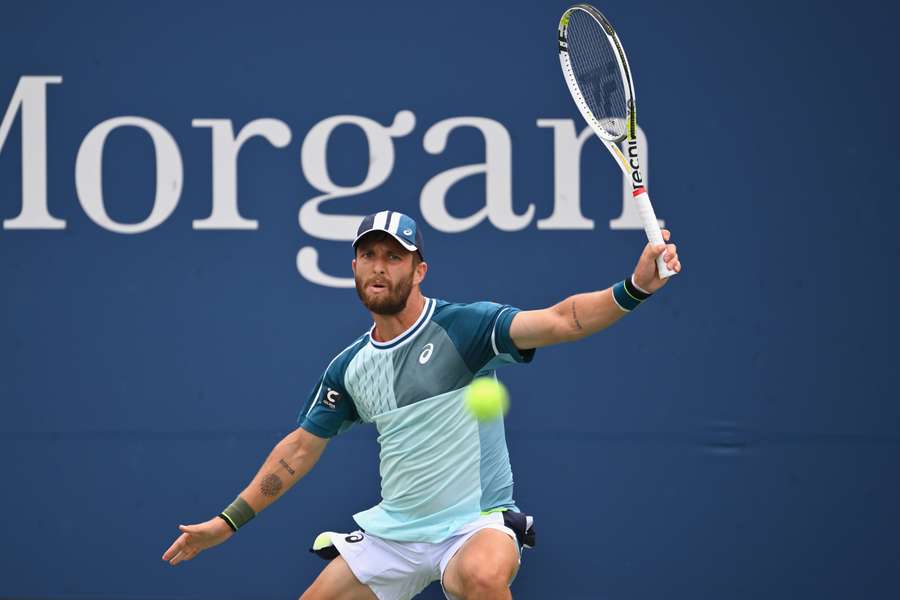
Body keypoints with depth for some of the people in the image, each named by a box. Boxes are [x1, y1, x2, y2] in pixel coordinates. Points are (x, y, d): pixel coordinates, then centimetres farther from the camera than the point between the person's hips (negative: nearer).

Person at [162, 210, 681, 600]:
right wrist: (230, 521, 19)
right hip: (391, 532, 7)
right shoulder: (349, 368, 9)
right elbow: (301, 448, 19)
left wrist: (633, 289, -39)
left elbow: (559, 321, -22)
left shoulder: (463, 326, -9)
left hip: (476, 524, -6)